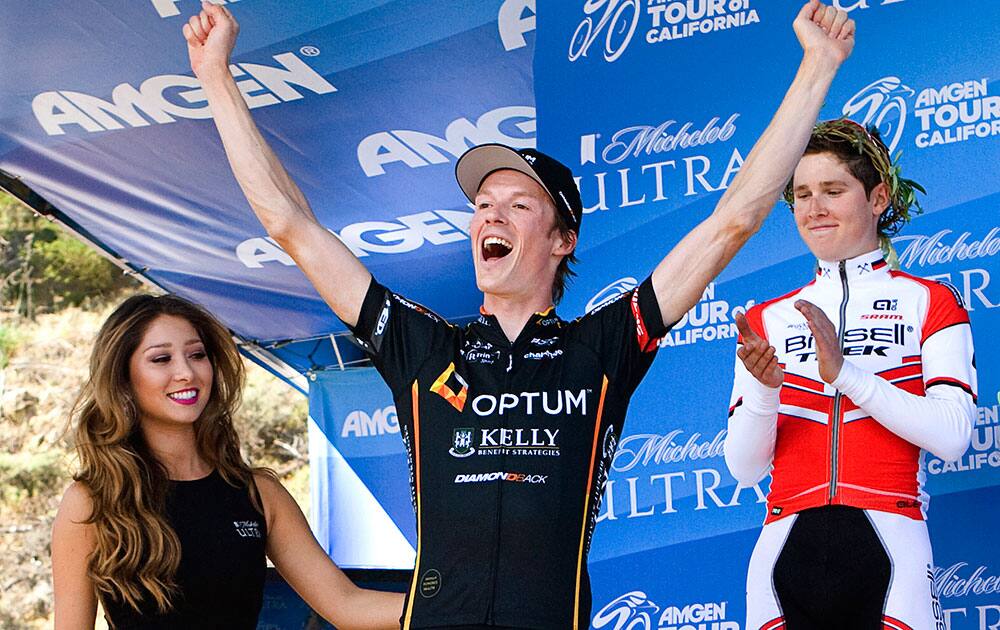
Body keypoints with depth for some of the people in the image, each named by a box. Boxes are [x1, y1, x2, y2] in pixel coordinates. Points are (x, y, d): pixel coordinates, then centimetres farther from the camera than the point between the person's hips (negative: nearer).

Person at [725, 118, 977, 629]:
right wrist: (765, 388, -12)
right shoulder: (767, 319, 14)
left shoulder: (929, 302, 8)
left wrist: (845, 372, -15)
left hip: (886, 548, -2)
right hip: (786, 551, 2)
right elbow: (744, 467, 6)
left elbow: (952, 436, -6)